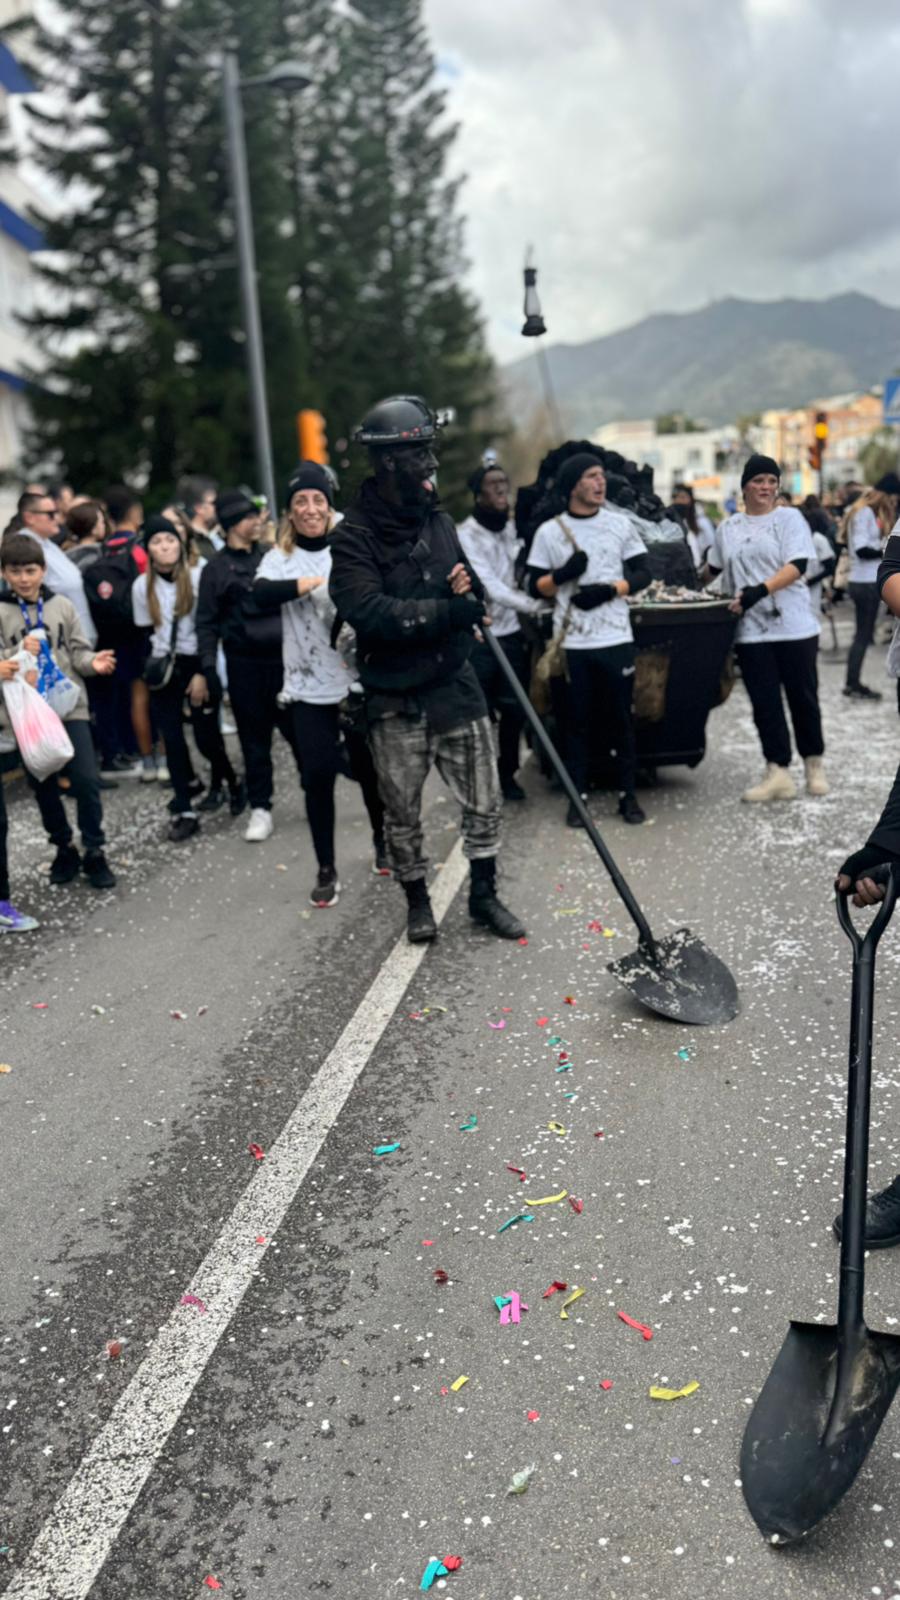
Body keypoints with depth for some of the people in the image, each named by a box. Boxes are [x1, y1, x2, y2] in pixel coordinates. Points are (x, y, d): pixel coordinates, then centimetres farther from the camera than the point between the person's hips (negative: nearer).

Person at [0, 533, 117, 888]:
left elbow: (78, 650, 5)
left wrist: (93, 661, -15)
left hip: (70, 705, 0)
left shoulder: (62, 606, 3)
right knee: (43, 786, 11)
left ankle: (94, 852, 11)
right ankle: (64, 849, 28)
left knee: (86, 779, -5)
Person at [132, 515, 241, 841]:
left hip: (197, 664, -3)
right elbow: (146, 632, 11)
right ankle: (184, 811, 6)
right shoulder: (142, 585, 5)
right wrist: (156, 664, -4)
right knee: (173, 739, 1)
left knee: (206, 736, -4)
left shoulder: (197, 577, -5)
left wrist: (203, 673, -11)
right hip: (164, 668, 3)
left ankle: (228, 778, 28)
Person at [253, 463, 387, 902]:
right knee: (317, 776, 0)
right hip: (308, 688, 0)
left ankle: (383, 843, 36)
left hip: (359, 681, 0)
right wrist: (317, 582, -30)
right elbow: (262, 595, -20)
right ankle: (326, 870, 14)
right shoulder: (280, 558, 0)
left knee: (369, 767, 11)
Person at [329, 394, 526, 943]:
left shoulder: (439, 520, 7)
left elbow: (476, 597, 16)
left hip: (456, 686, 5)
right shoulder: (356, 534, -12)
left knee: (485, 801, 9)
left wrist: (469, 594, -9)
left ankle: (485, 896, 28)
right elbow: (368, 609, -25)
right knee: (403, 811, 10)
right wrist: (447, 611, -25)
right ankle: (418, 902, 30)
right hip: (397, 700, -4)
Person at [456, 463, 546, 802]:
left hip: (513, 633, 5)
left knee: (514, 709, 7)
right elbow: (489, 586, -17)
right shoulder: (466, 534, -9)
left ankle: (507, 773, 22)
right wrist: (534, 605, -22)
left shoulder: (513, 528, 10)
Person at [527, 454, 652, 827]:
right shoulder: (549, 531, 3)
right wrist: (562, 576, -16)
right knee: (579, 722, 3)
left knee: (623, 719, 6)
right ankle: (578, 797, 12)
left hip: (617, 638, 1)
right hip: (573, 642, -1)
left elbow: (643, 574, 7)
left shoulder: (619, 524, 7)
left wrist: (608, 590, -10)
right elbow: (536, 586, 4)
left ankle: (628, 795, 15)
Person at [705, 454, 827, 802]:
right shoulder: (728, 527, 11)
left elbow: (797, 565, -12)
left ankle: (814, 764, 22)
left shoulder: (789, 518, 0)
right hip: (751, 630, 3)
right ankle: (777, 773, 3)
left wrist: (760, 590, -23)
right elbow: (713, 568, 26)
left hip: (794, 626, -3)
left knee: (803, 697, 5)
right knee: (765, 703, 0)